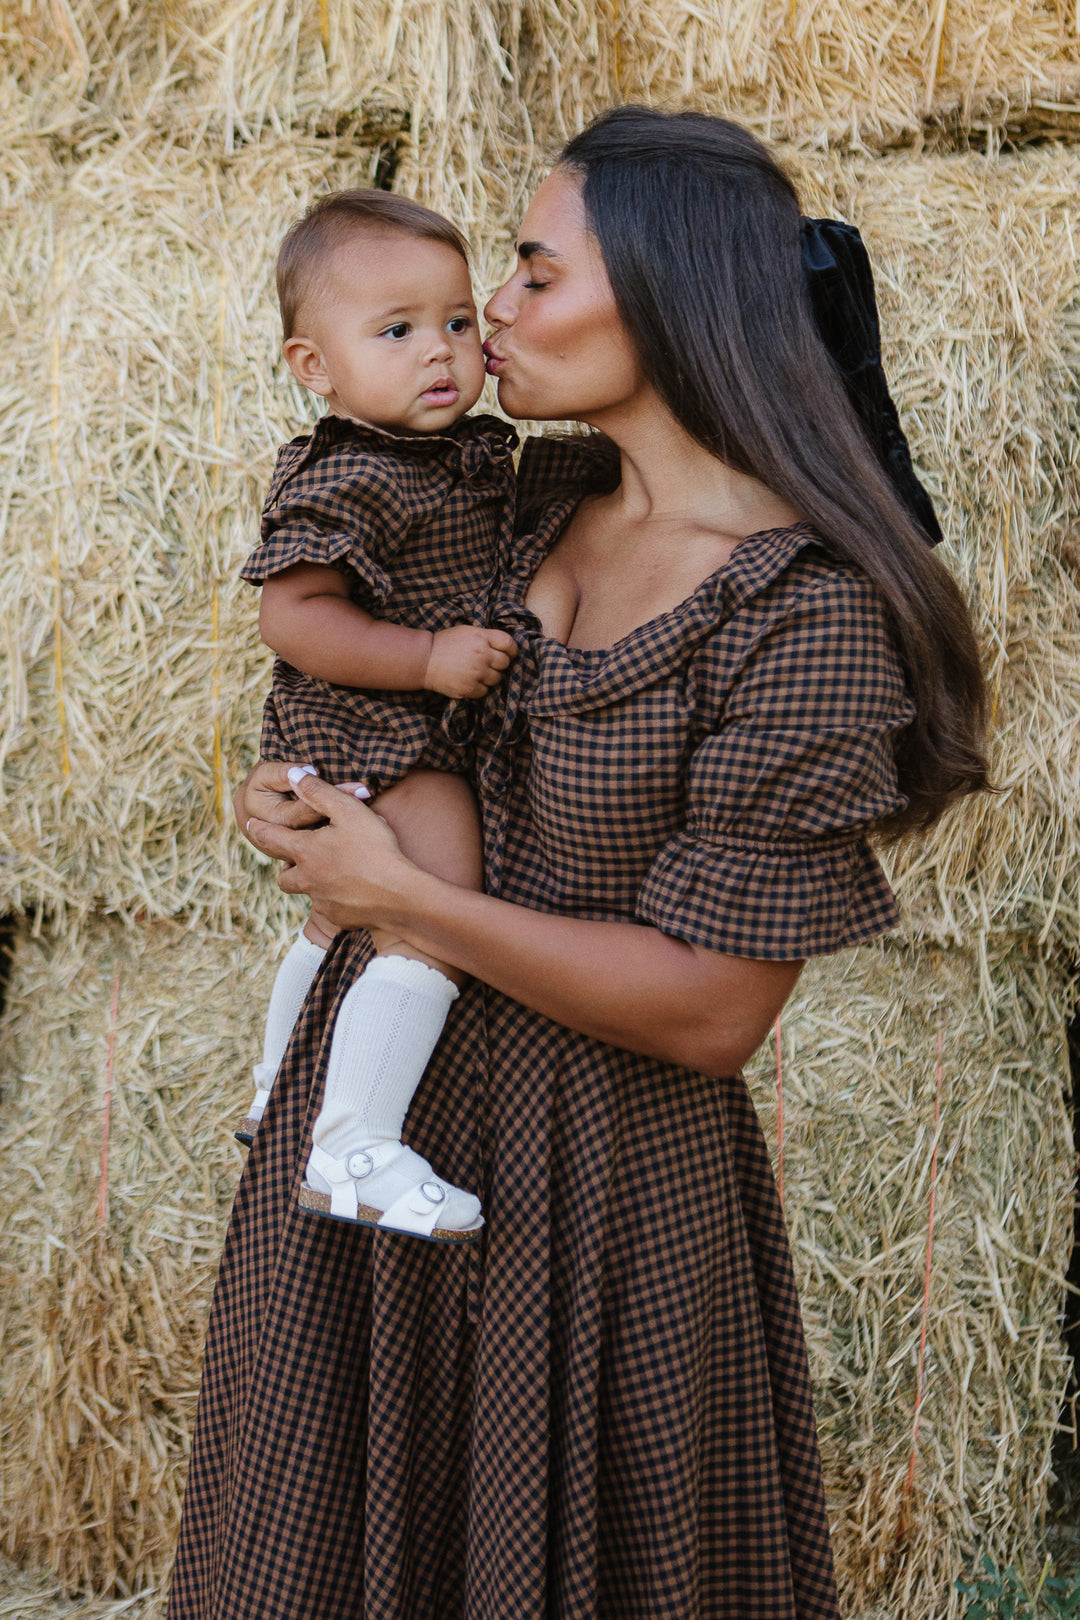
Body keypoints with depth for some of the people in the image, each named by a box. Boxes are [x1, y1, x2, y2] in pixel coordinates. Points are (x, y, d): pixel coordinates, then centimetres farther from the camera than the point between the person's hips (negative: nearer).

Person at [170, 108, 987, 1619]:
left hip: (595, 1160, -7)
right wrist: (309, 801, -1)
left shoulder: (806, 612, -22)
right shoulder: (540, 504, 1)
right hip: (382, 1100, 7)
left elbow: (710, 1012, -23)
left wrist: (399, 896, -19)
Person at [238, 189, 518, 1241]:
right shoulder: (345, 480, -22)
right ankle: (353, 1150, -21)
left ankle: (277, 1094, 46)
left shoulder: (475, 450, 7)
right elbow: (291, 616, -28)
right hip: (375, 738, -11)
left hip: (430, 734, 11)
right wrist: (432, 657, -31)